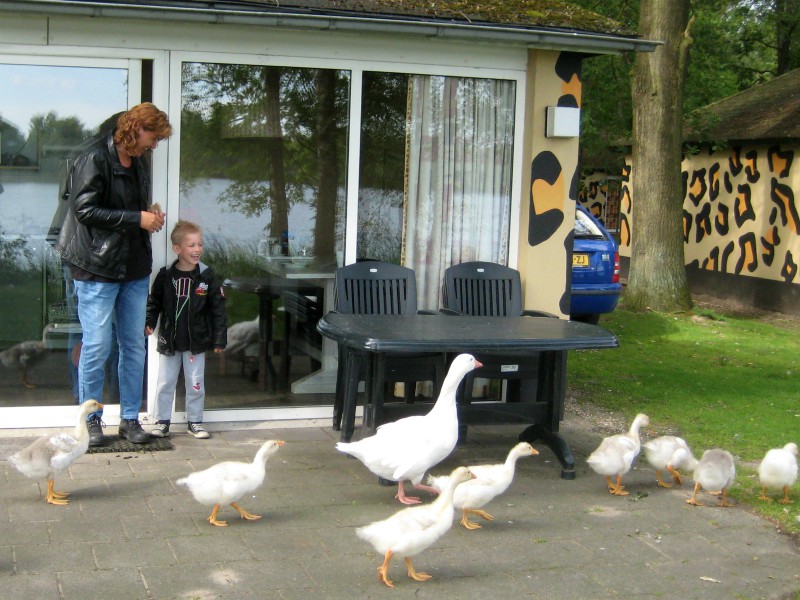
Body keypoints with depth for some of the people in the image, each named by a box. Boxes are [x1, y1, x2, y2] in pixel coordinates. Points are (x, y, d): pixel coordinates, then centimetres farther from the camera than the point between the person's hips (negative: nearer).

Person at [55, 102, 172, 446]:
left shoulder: (139, 165, 16)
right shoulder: (94, 160, -10)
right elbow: (85, 210, -17)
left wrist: (151, 214, 5)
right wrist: (138, 219, -17)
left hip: (135, 269, 8)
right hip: (98, 269, -8)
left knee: (134, 345, 8)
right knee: (97, 346, -3)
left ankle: (130, 418, 17)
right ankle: (91, 420, 10)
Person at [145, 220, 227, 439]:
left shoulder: (207, 277, -6)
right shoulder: (165, 276, -5)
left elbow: (218, 309, -3)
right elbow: (154, 302, 6)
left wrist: (219, 339, -5)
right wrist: (149, 323, -9)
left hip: (196, 341, 0)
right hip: (169, 340, 0)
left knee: (195, 384, 7)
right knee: (165, 383, 7)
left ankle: (195, 421, 19)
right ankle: (162, 421, 18)